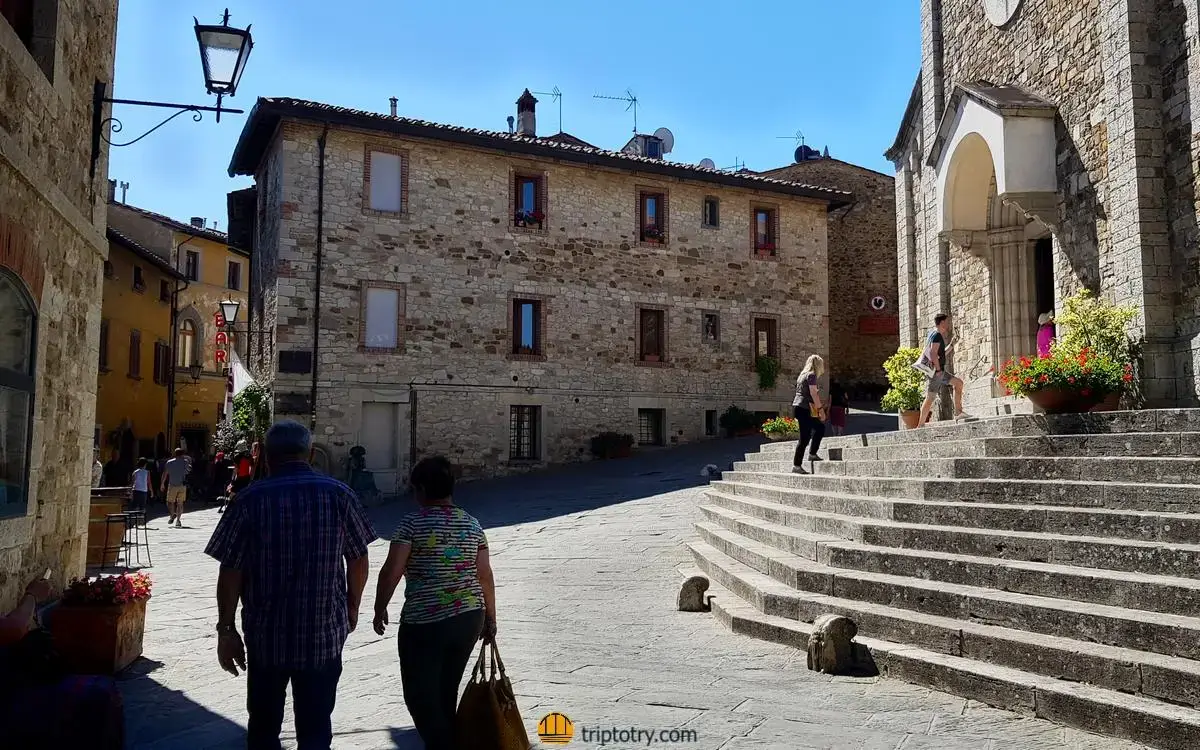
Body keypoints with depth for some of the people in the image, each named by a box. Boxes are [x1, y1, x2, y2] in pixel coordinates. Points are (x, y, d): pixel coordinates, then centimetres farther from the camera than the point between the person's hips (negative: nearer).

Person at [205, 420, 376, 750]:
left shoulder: (251, 499, -7)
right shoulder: (339, 494, -4)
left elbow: (231, 571, -7)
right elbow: (358, 560, 2)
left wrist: (226, 629, 2)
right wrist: (352, 607, 16)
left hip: (266, 634, 0)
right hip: (325, 633, 0)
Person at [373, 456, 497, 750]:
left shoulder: (413, 523, -10)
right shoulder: (472, 524, 5)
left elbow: (391, 572, -13)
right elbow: (485, 575, 6)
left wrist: (380, 608, 1)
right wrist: (490, 617, 14)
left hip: (425, 623, -6)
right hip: (469, 618, 6)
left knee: (421, 696, 5)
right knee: (446, 693, 18)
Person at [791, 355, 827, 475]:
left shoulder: (803, 375, 18)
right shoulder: (812, 375, -9)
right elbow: (813, 394, -16)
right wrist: (821, 409, -15)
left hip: (797, 406, 10)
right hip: (804, 408, -10)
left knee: (820, 427, 21)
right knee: (805, 438, -7)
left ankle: (812, 454, 23)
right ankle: (796, 465, -6)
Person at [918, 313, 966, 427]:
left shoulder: (934, 334, 21)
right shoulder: (937, 335, -11)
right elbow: (933, 353, -24)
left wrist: (951, 344, 24)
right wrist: (938, 369, -22)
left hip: (939, 370, 11)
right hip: (935, 370, -11)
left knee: (958, 383, 14)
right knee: (930, 398, -10)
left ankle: (958, 413, 11)